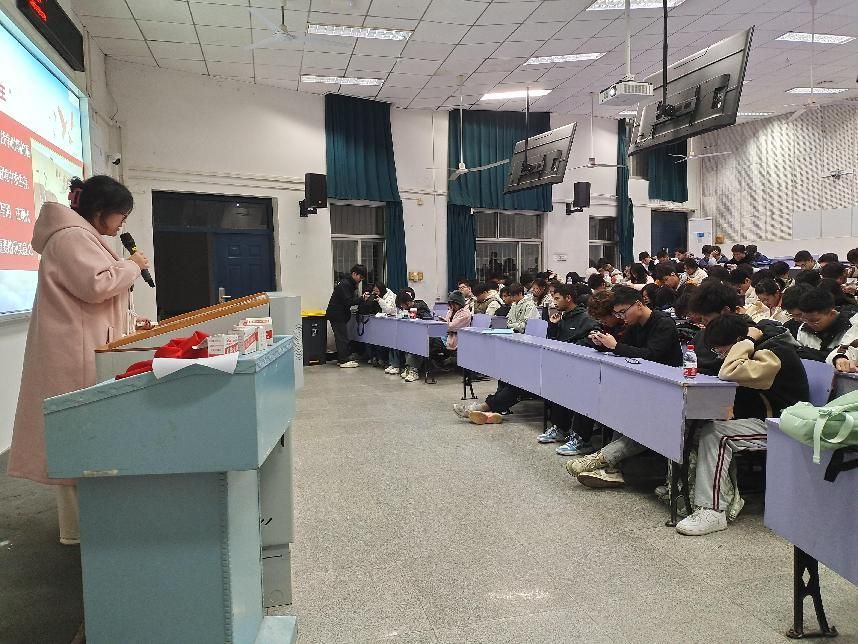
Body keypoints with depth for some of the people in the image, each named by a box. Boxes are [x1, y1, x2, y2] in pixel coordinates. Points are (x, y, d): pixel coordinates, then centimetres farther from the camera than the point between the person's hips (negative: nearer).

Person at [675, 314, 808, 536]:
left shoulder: (774, 355, -20)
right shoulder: (759, 351, 11)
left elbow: (729, 372, -34)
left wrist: (749, 341, -22)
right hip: (762, 421, 10)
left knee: (715, 434, -26)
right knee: (703, 431, -4)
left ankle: (712, 511, -25)